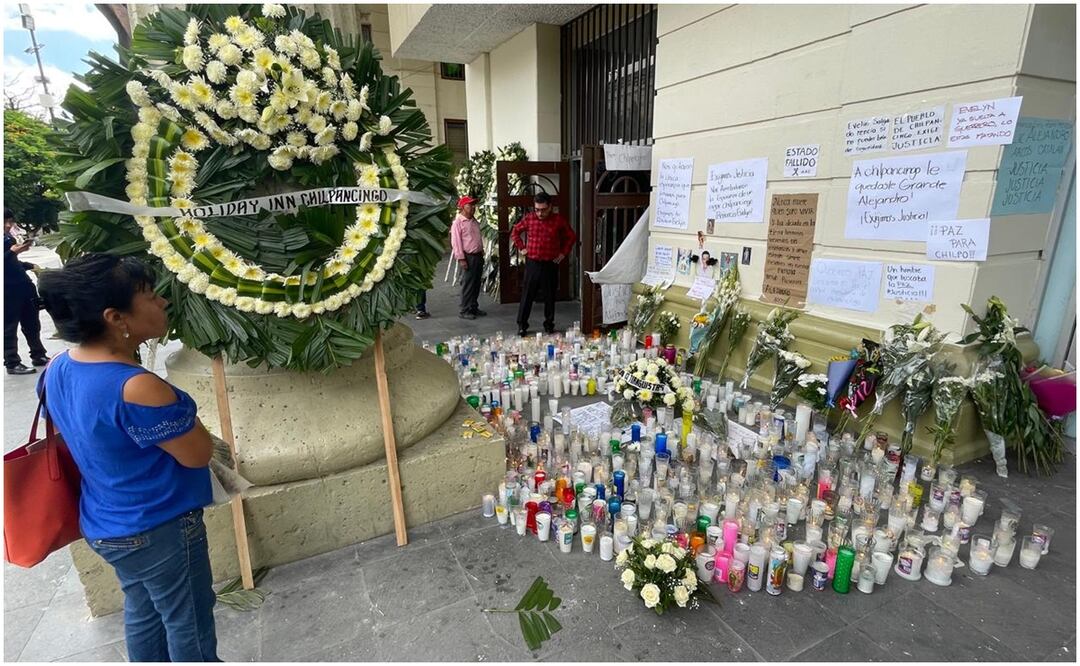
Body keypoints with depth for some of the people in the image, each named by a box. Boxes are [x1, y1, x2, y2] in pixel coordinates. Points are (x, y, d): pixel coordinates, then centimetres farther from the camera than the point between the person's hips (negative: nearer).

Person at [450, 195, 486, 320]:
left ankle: (474, 307, 22)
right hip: (468, 257, -8)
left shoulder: (474, 221, 15)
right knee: (468, 285, -4)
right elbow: (456, 242, -14)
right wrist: (461, 259, -18)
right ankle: (465, 311, 3)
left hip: (478, 255, 8)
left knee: (476, 283, 12)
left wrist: (482, 253, 19)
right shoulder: (458, 222, -10)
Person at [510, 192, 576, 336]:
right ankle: (522, 325, 11)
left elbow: (571, 237, 12)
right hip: (532, 263, 0)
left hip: (551, 264, 0)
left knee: (550, 297, 9)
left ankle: (549, 325, 22)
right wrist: (522, 247, 6)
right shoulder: (529, 218, 0)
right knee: (527, 295, 2)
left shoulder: (559, 220, -2)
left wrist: (563, 252, 6)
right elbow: (515, 232, 15)